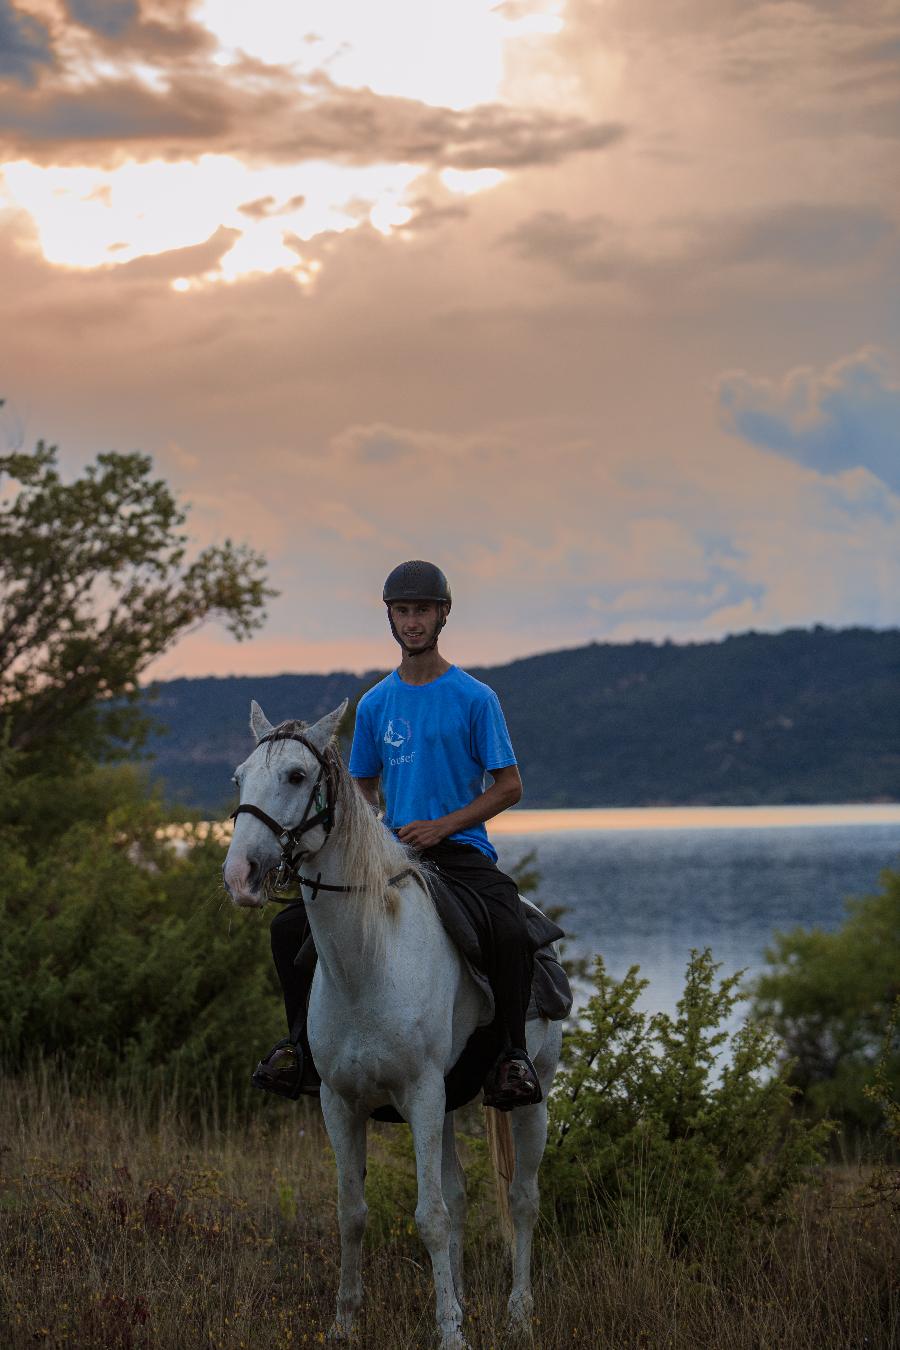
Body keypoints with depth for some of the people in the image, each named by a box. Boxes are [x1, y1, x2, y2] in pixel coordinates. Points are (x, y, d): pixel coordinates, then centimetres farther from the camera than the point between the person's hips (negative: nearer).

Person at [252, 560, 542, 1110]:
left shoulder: (475, 698, -1)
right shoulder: (376, 704, 12)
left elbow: (509, 786, -2)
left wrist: (442, 826, -13)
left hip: (461, 851, -4)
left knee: (511, 931, -33)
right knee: (291, 926, -7)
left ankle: (513, 1053, -14)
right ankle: (303, 1044, 11)